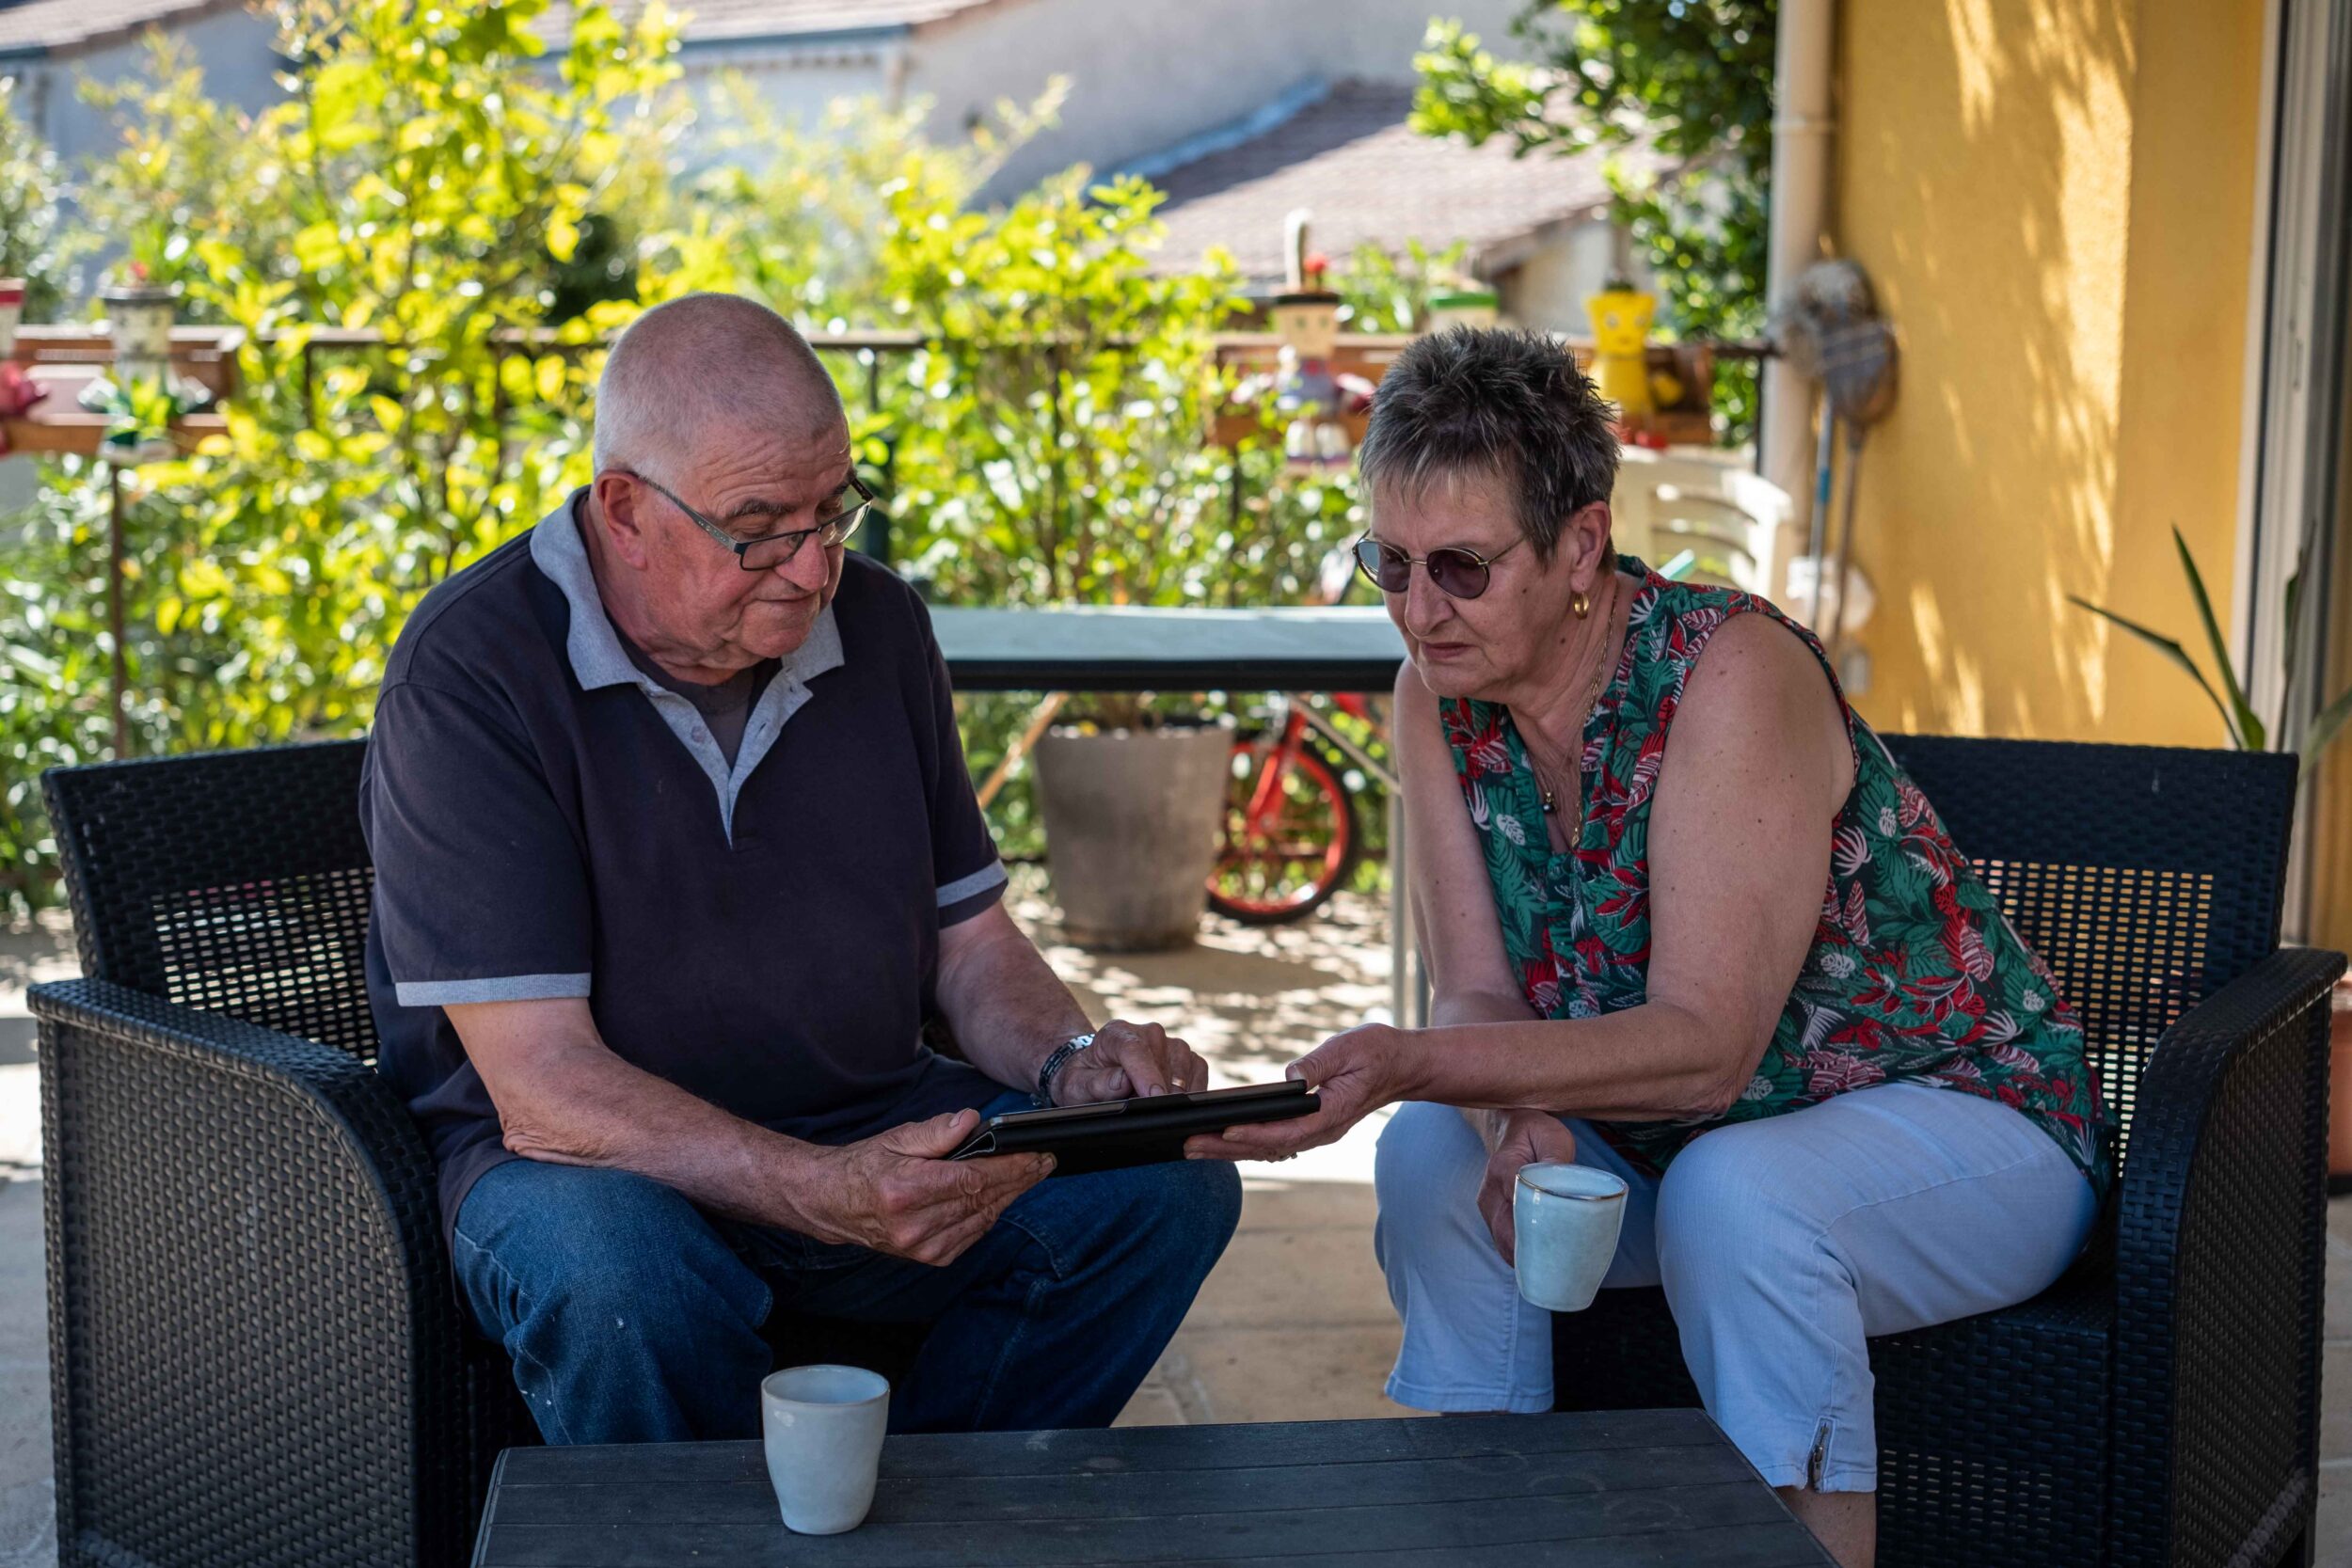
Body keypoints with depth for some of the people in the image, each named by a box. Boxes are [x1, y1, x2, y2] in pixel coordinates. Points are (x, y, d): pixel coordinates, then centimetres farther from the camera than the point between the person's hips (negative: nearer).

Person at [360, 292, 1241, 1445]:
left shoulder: (878, 626, 3)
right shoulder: (469, 673, -17)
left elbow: (969, 942, 11)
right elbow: (542, 1085, -23)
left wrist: (1071, 1059, -12)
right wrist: (826, 1195, -36)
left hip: (870, 1129, 6)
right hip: (588, 1161, -5)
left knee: (1174, 1186, -14)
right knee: (622, 1269, -38)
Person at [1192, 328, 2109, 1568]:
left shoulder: (1733, 672, -27)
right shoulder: (1438, 694, -6)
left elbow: (1706, 1046, -32)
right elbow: (1479, 991, -7)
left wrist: (1411, 1063, -42)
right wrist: (1521, 1117, -30)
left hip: (1961, 1120, -6)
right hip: (1687, 1130, 6)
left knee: (1730, 1195, -34)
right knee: (1434, 1152, -15)